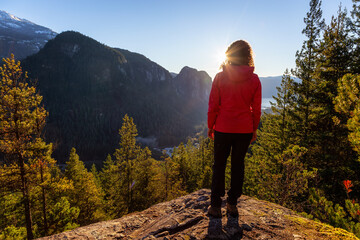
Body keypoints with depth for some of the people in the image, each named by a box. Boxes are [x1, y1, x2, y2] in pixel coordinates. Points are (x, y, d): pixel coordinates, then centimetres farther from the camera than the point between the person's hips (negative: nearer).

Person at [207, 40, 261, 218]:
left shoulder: (220, 77, -6)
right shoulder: (254, 80, -2)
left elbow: (213, 105, -4)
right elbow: (256, 109, 2)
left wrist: (210, 126, 6)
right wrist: (254, 130, 13)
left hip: (223, 129, -1)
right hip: (245, 130, 2)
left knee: (219, 165, 10)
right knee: (238, 165, 13)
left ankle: (216, 206, 17)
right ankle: (232, 204, 23)